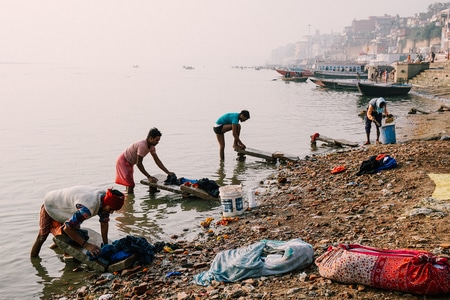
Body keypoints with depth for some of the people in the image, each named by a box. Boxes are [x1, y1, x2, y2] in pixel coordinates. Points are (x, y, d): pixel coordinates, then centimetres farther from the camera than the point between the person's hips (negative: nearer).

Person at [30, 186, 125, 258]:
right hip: (51, 205, -7)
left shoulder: (105, 198, -22)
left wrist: (105, 244, -8)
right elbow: (67, 227, -45)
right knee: (42, 236, 7)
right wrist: (87, 245, -45)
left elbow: (104, 221, -7)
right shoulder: (89, 207, -48)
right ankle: (33, 258, 28)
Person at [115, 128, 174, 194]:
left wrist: (168, 172, -6)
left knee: (129, 185, 15)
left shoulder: (151, 147, -4)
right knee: (130, 185, -15)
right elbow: (139, 164, -30)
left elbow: (157, 160, 0)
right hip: (123, 162, -10)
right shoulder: (142, 146, -32)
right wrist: (149, 177, -28)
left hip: (129, 163, 10)